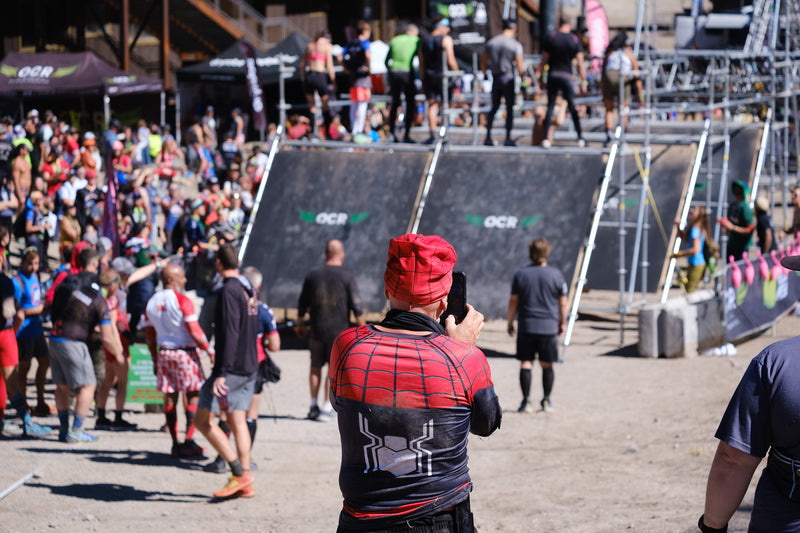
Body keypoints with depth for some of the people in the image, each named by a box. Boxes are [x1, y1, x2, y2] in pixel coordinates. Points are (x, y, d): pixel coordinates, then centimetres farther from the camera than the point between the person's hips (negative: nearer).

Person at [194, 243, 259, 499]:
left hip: (231, 368, -9)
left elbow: (229, 334, -22)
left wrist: (221, 373, -24)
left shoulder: (229, 291, -15)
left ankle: (238, 472, -8)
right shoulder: (247, 290, 13)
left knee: (203, 420, -3)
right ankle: (245, 483, 6)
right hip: (249, 367, 9)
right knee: (237, 421, 10)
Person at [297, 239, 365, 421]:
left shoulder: (312, 275, 2)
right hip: (339, 331, -3)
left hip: (317, 330, 3)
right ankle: (327, 407, 2)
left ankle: (313, 404, 16)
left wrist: (300, 324, 23)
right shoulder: (347, 277, -7)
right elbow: (356, 307, -9)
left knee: (316, 367, 15)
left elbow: (302, 305, 8)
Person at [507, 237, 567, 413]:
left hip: (526, 326, 0)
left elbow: (513, 301, 1)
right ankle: (546, 401, 11)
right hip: (549, 326, 0)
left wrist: (510, 322, 11)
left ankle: (526, 401, -2)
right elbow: (562, 303, 2)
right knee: (547, 365, 10)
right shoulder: (556, 275, -2)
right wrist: (563, 323, 14)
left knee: (525, 364, 3)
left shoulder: (520, 274, -1)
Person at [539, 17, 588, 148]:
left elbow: (544, 60, 0)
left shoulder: (551, 38, 0)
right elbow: (580, 64, -2)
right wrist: (583, 83, 2)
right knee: (572, 107, 7)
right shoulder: (575, 40, 0)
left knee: (550, 106, 3)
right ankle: (580, 138, 7)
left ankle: (546, 139, -2)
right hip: (566, 76, 0)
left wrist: (541, 76, 9)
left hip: (552, 75, 0)